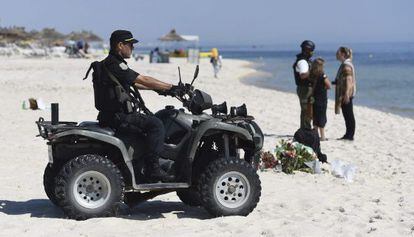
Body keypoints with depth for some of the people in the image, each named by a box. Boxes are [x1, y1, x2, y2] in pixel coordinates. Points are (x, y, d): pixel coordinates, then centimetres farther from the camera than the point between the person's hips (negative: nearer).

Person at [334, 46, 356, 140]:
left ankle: (350, 135, -1)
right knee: (347, 115, 13)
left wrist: (346, 94, -27)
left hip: (347, 94, -10)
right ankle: (349, 134, 18)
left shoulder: (346, 65, -16)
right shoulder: (344, 64, 16)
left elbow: (349, 80, -23)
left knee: (349, 115, -5)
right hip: (343, 94, 10)